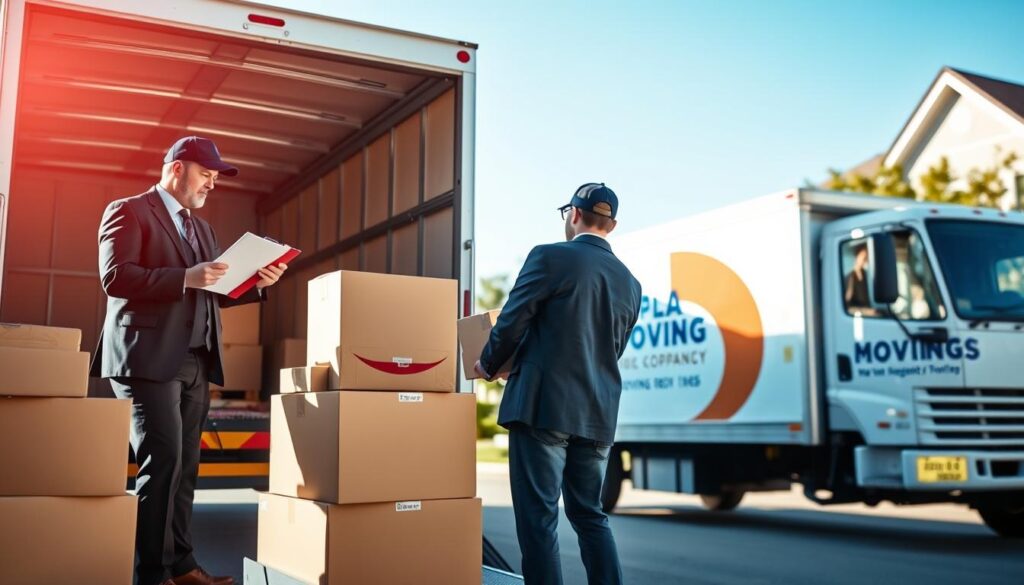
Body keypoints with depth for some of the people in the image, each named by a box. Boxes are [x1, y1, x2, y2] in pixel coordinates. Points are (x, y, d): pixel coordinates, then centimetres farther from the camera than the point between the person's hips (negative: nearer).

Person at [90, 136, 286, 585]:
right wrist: (185, 277, -23)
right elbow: (115, 276, -14)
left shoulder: (202, 228, 22)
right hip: (149, 358, -8)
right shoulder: (128, 212, -1)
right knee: (163, 460, -11)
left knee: (185, 464, 8)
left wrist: (256, 282, 2)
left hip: (195, 361, 8)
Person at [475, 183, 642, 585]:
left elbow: (511, 323, -7)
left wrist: (487, 364, 11)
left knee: (537, 517, -1)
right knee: (589, 514, 15)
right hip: (597, 413, 6)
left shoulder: (550, 257, -6)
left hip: (544, 404, -6)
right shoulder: (629, 283, 12)